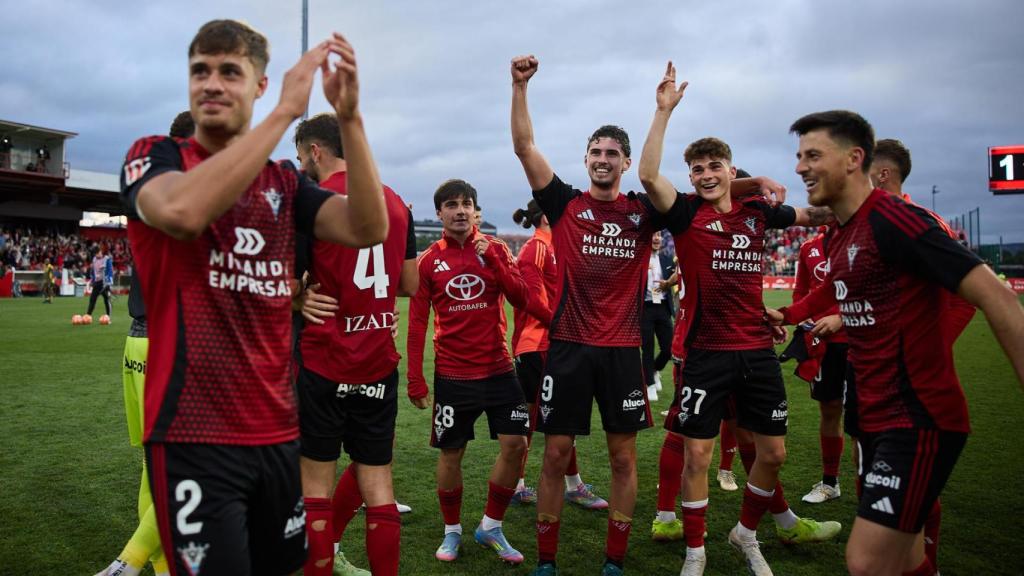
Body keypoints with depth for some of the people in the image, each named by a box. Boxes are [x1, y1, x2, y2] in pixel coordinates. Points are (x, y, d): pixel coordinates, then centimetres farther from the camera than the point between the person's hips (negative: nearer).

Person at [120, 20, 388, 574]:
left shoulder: (285, 180, 11)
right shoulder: (153, 156, 0)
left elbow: (368, 228, -7)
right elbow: (182, 211, -26)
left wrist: (349, 118, -17)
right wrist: (286, 111, -23)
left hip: (277, 428, 5)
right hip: (193, 432, -4)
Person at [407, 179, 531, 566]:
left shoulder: (495, 248, 3)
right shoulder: (429, 260, -1)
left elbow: (521, 299, -5)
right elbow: (417, 323, 0)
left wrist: (493, 258, -16)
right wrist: (415, 381, -3)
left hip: (498, 369, 2)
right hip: (452, 374, -1)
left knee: (516, 445, -2)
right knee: (450, 454, 6)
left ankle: (491, 527, 19)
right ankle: (452, 531, 27)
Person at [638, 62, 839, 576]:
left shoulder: (757, 212, 7)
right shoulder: (687, 212, -4)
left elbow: (815, 215, 22)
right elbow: (648, 174, -21)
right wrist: (664, 110, -23)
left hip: (757, 349, 4)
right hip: (707, 352, -4)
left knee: (773, 453, 11)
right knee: (697, 455, 0)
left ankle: (746, 534, 36)